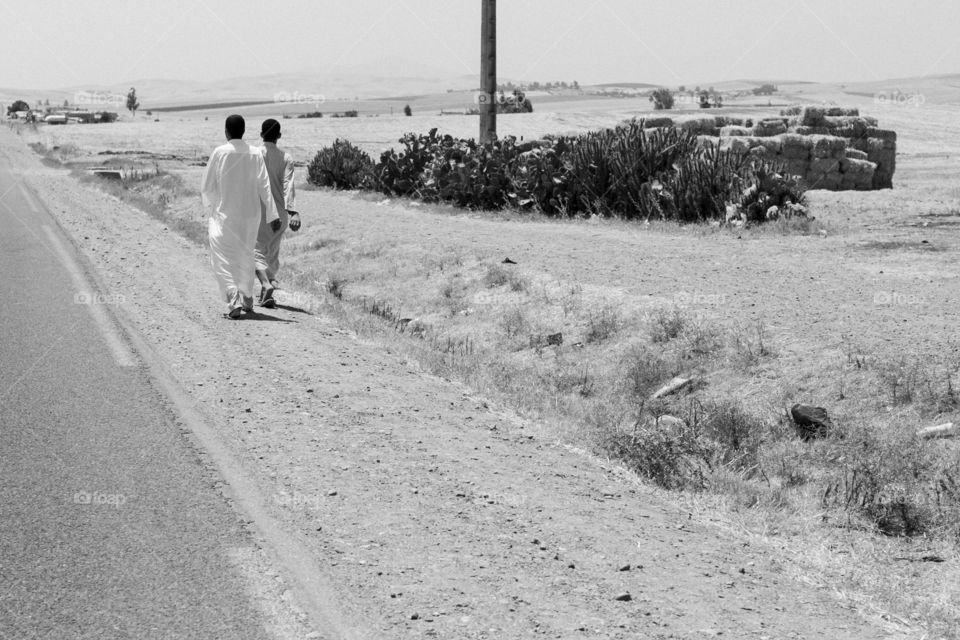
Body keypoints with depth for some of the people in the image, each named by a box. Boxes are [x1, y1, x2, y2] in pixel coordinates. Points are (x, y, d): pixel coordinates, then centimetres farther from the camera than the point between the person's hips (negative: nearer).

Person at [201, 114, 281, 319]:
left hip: (224, 215, -3)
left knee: (223, 261, 0)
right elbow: (264, 187, -4)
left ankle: (234, 301, -18)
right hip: (250, 216, 3)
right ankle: (247, 299, 32)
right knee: (246, 257, 21)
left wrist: (211, 206, 15)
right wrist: (272, 215, -2)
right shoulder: (255, 154, -3)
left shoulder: (219, 153, -9)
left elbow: (206, 188, -4)